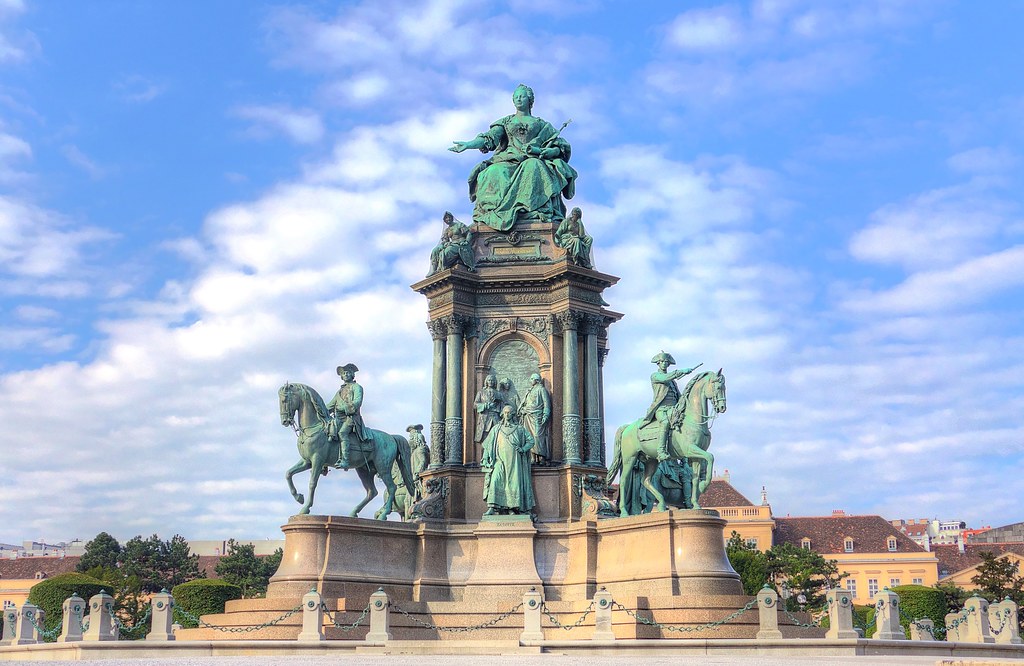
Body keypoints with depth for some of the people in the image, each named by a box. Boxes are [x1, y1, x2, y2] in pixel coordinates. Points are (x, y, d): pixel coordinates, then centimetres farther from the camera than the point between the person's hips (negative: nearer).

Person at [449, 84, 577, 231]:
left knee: (534, 169, -39)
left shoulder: (541, 124, 21)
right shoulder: (505, 122, 25)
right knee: (494, 173, -33)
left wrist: (548, 151, -10)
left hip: (532, 161, -2)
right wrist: (468, 144, -9)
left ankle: (543, 214, -49)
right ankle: (491, 216, -41)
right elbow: (489, 138, 9)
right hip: (508, 161, 2)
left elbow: (561, 147, 13)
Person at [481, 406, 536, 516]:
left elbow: (531, 441, 11)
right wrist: (485, 458, 4)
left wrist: (523, 449, -6)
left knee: (514, 483, -6)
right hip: (500, 460, 0)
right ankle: (491, 508, -23)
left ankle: (513, 508, 0)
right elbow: (487, 444, 15)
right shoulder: (496, 429, 16)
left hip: (514, 462, 0)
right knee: (495, 481, -18)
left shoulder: (520, 429, 13)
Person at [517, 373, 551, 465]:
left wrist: (545, 416, -13)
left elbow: (546, 403, -4)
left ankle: (542, 458, -17)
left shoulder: (541, 389, 3)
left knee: (538, 435, -15)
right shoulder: (529, 391, 25)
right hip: (527, 417, 7)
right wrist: (521, 415, 15)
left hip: (536, 416, -7)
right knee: (530, 437, -1)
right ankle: (534, 459, -3)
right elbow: (524, 404, 25)